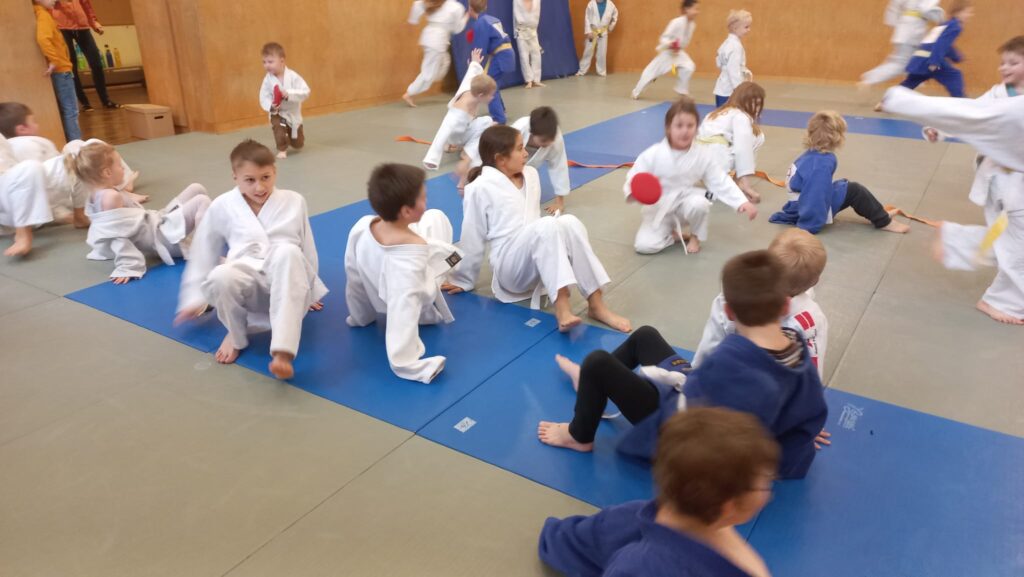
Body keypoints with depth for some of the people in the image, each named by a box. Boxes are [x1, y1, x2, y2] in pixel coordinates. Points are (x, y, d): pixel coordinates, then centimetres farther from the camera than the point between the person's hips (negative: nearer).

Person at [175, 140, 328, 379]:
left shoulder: (294, 201, 8)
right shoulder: (222, 206, 8)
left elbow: (307, 248, 19)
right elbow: (203, 251, 17)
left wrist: (309, 289, 26)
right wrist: (195, 296, 17)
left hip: (285, 282, -1)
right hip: (247, 279, 1)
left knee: (288, 252, -38)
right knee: (220, 277, -37)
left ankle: (283, 350, -45)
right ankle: (236, 334, -3)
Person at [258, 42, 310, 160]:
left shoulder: (292, 76, -21)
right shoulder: (268, 79, -15)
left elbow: (305, 92, -24)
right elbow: (263, 97, -13)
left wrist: (288, 94, -37)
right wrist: (271, 106, -34)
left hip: (293, 112, 0)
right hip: (277, 112, 0)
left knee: (298, 144, 13)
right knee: (278, 127, -34)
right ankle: (282, 149, -8)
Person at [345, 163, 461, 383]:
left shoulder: (361, 228, -26)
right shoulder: (412, 255, -42)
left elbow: (355, 280, -11)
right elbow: (402, 315, -43)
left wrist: (361, 316, 6)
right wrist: (406, 364, -37)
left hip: (380, 297, 5)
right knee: (435, 217, 6)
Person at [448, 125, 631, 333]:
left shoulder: (530, 175, 10)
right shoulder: (480, 188, -9)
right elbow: (472, 238, -2)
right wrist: (463, 280, 7)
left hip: (537, 264, 6)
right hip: (511, 266, -6)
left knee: (569, 222, -25)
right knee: (547, 226, -32)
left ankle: (596, 305, -25)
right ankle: (561, 307, -41)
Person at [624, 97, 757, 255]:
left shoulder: (703, 155, -10)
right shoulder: (653, 155, -19)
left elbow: (721, 182, -6)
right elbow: (633, 179, -13)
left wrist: (742, 202, -16)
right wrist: (633, 192, -37)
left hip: (686, 202, 2)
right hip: (659, 209, -1)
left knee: (699, 203, -35)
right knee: (644, 246, -21)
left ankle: (695, 236, -1)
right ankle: (673, 235, 12)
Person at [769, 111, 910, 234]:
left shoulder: (811, 155, 2)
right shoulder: (823, 163, -29)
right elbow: (816, 194, -32)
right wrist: (810, 227, -30)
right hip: (815, 208, -10)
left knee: (845, 185, 22)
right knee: (855, 191, -8)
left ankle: (879, 214, 29)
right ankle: (884, 222, 9)